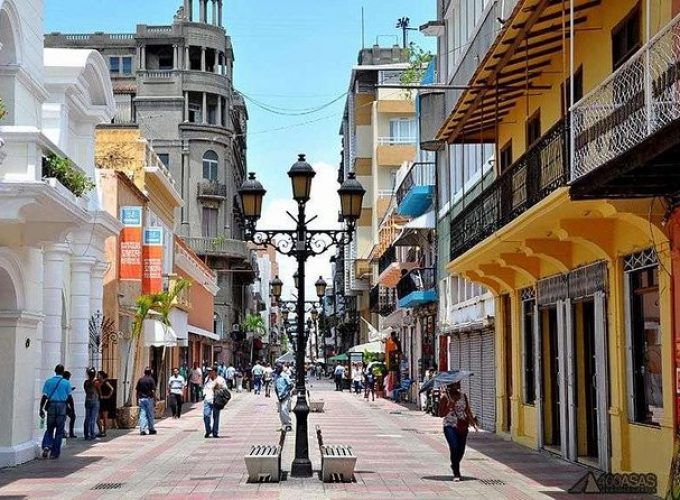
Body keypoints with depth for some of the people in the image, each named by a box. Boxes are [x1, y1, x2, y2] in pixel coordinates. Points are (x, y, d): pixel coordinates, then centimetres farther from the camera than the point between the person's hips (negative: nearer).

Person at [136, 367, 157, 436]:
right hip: (149, 398, -3)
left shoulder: (140, 380, 6)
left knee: (142, 415, 0)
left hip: (141, 399, 3)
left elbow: (137, 391, 8)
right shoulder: (151, 380, -7)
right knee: (150, 415, 9)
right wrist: (155, 401, -8)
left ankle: (142, 430, -9)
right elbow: (153, 391, -11)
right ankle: (151, 429, 18)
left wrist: (137, 399, 16)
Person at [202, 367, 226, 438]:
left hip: (216, 401, -3)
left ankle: (215, 433, 14)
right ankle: (208, 431, 8)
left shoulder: (221, 380, -1)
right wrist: (204, 394, 9)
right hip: (207, 400, 3)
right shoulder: (207, 379, 12)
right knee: (206, 416, -9)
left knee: (216, 417, 4)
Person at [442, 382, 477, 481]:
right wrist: (449, 406, -24)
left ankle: (454, 465, 40)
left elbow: (468, 410, 12)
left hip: (462, 426, 5)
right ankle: (456, 473, -9)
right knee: (454, 448, -19)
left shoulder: (463, 395, 9)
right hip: (450, 426, -5)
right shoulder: (445, 396, -5)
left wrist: (473, 422, 3)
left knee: (461, 450, 9)